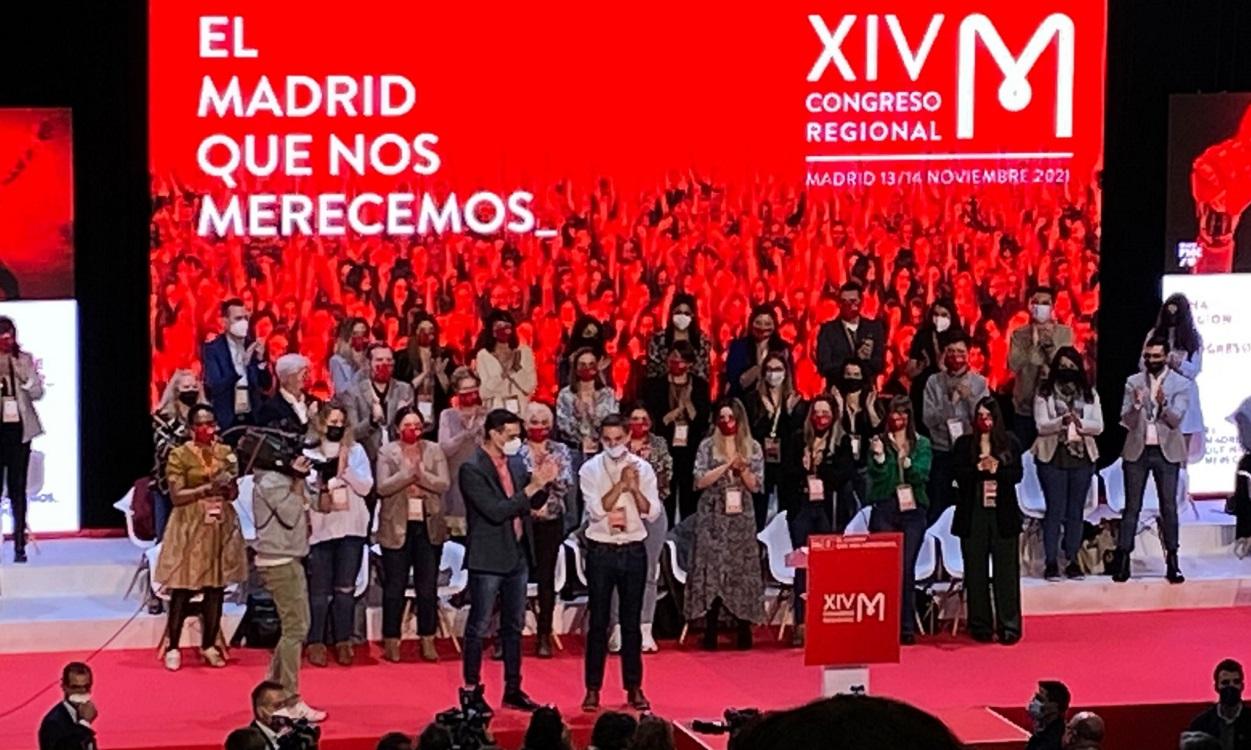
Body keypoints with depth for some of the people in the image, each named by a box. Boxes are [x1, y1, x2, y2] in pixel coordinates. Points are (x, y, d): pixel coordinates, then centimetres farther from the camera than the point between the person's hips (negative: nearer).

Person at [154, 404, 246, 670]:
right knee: (182, 589, -3)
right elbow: (176, 496, -11)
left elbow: (234, 493, 11)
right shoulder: (179, 455, -5)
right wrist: (207, 489, -21)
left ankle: (209, 645, 16)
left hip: (221, 526, 4)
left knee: (216, 587, 6)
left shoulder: (226, 452, 7)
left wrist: (227, 486, -12)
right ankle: (173, 647, 5)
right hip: (190, 527, -4)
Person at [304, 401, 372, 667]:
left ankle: (343, 642, 8)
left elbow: (366, 487, -1)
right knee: (319, 590, 0)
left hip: (351, 527, 2)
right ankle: (316, 642, 5)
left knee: (345, 588, 3)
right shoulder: (309, 453, 2)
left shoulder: (356, 451, 8)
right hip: (320, 529, -2)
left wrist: (345, 468, -12)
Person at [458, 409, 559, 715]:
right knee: (478, 626, 0)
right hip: (488, 559, -7)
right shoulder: (472, 469, -14)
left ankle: (513, 690, 21)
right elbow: (495, 511, -22)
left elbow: (535, 503, 13)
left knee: (514, 626, 13)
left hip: (518, 555, 7)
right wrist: (531, 487, -23)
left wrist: (543, 483, -7)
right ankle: (471, 691, 7)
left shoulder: (516, 464, 7)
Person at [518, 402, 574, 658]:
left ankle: (544, 636, 12)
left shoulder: (561, 452, 6)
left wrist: (554, 471, -18)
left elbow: (568, 487, -2)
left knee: (547, 578, 4)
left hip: (551, 523, 2)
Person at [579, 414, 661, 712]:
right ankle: (593, 689, 9)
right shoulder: (590, 470, -2)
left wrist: (635, 488, -16)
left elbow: (652, 512, -3)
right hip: (601, 551, -1)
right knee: (598, 621, 2)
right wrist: (621, 484, -16)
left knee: (632, 621, 7)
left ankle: (634, 688, 15)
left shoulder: (642, 468, 2)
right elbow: (597, 509, -13)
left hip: (633, 550, 1)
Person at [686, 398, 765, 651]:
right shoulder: (707, 446, 2)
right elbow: (700, 481, -7)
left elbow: (756, 486, 2)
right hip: (713, 517, -1)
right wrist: (727, 465, -15)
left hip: (741, 518, 1)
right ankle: (710, 632, -2)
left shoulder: (753, 448, 5)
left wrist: (742, 469, -16)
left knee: (742, 569, -1)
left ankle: (743, 630, 4)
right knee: (711, 568, -5)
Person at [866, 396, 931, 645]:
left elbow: (923, 475, -3)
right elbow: (877, 476, -1)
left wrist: (907, 461, -20)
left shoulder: (921, 444, 11)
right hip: (884, 511, -1)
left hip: (912, 510, 1)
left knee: (907, 569, -2)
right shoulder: (879, 442, 8)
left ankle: (907, 627, 0)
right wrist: (879, 456, -18)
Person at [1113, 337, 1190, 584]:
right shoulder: (1133, 382, 3)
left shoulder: (1181, 385, -1)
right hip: (1137, 452, 1)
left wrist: (1163, 403, -29)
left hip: (1166, 452, -1)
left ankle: (1172, 561, 4)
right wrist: (1136, 405, -21)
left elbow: (1176, 420, -10)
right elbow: (1126, 421, -1)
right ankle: (1122, 560, 2)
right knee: (1132, 506, 2)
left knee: (1169, 507, 1)